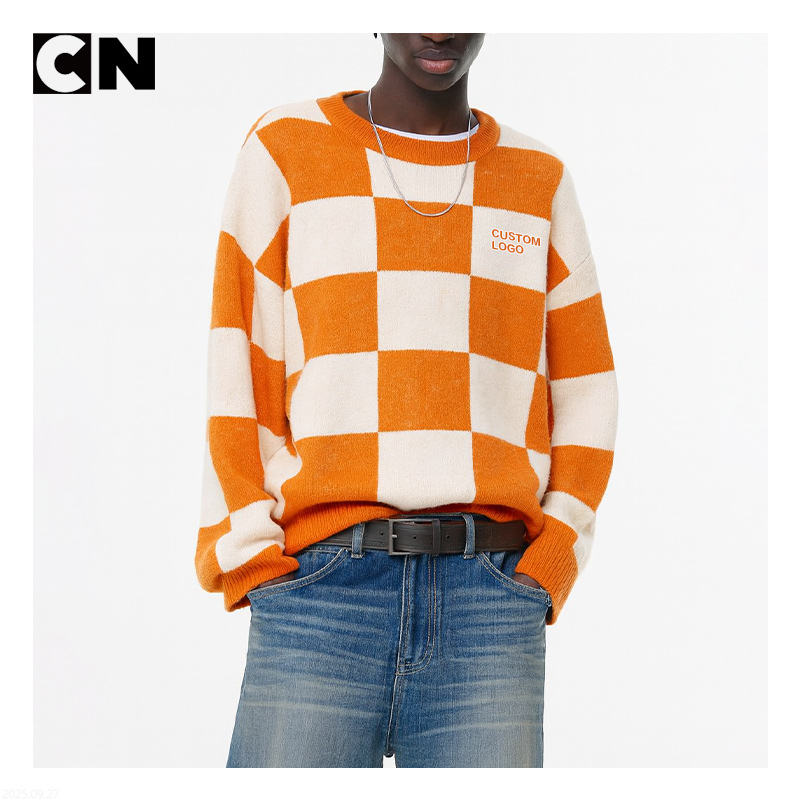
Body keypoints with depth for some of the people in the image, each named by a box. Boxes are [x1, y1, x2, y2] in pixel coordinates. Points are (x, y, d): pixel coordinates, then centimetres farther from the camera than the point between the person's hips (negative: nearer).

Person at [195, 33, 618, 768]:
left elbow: (584, 391, 15)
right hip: (320, 593, -1)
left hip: (493, 603, 2)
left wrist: (551, 560, 3)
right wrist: (248, 561, -2)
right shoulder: (282, 150, 9)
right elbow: (239, 376, 5)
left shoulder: (541, 181, 15)